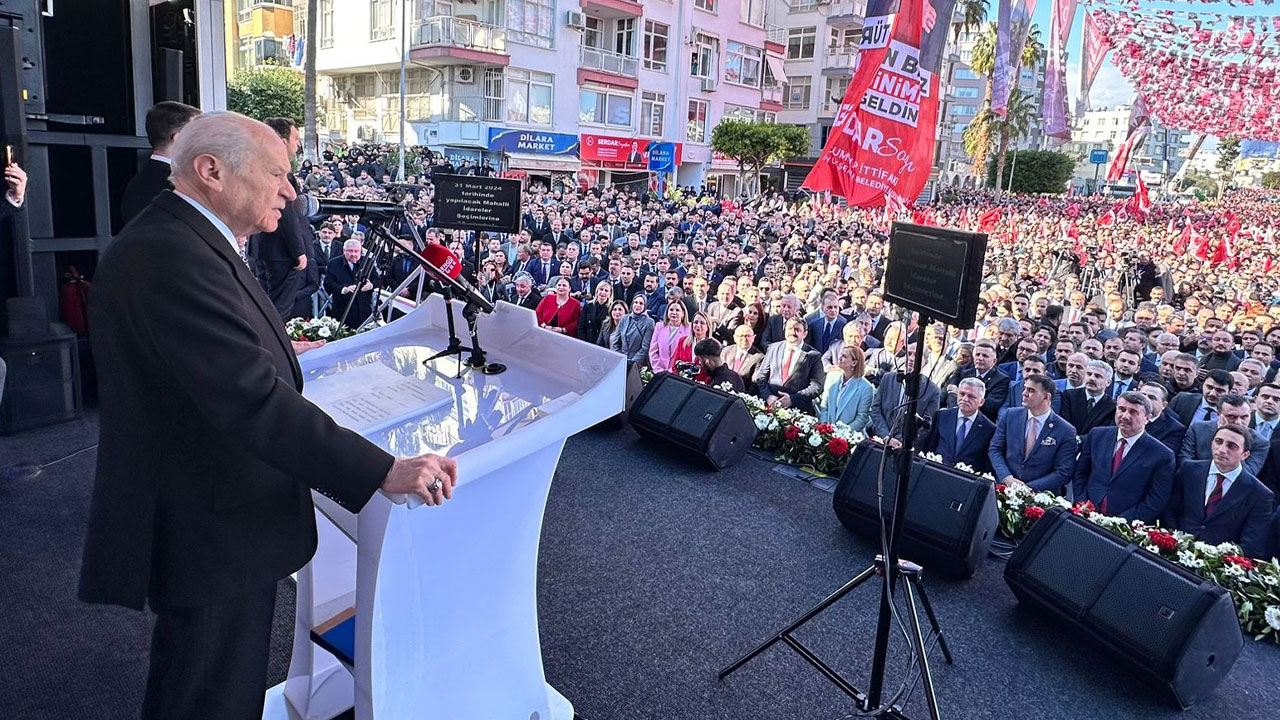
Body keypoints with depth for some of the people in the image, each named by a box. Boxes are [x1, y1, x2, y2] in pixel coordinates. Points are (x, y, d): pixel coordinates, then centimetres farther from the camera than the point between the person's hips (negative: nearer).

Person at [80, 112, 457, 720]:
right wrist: (384, 472, -33)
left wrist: (275, 349, 35)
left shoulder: (172, 240, 9)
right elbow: (253, 401, -34)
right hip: (209, 536, -11)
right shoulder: (174, 257, -27)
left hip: (202, 518, 11)